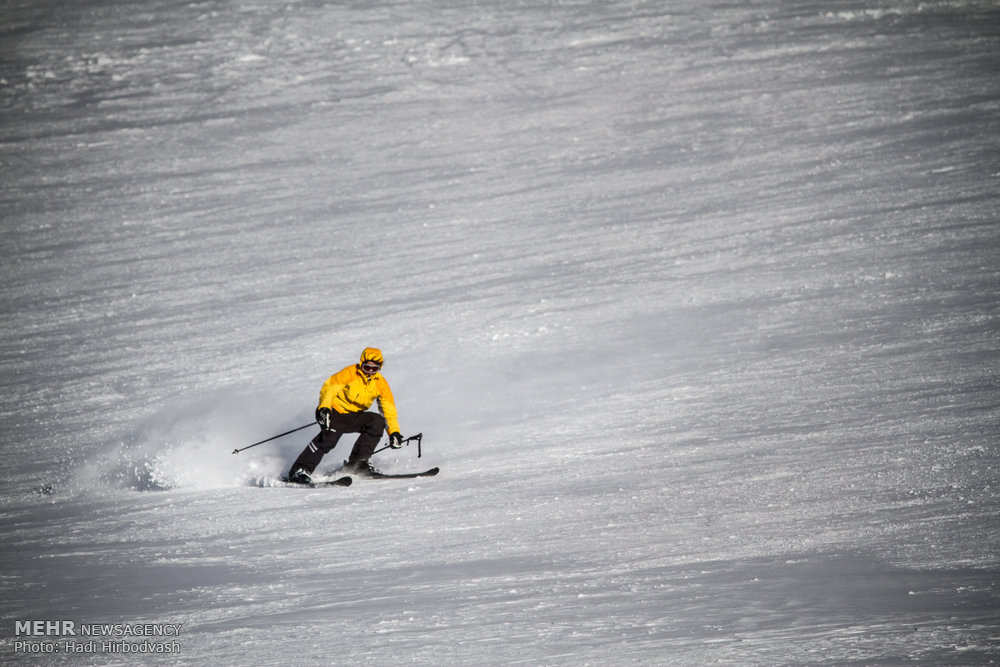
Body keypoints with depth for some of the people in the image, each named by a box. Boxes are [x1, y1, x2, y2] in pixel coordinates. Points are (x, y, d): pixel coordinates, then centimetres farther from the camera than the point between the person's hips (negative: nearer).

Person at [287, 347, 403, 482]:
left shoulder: (380, 383, 2)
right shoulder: (350, 373, -11)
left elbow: (388, 408, 5)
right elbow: (329, 387, -15)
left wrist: (394, 431, -4)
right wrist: (324, 407, -32)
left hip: (354, 416, 5)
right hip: (336, 411, -5)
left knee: (378, 421, -20)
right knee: (328, 438, -31)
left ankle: (358, 462, -13)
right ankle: (301, 470, -30)